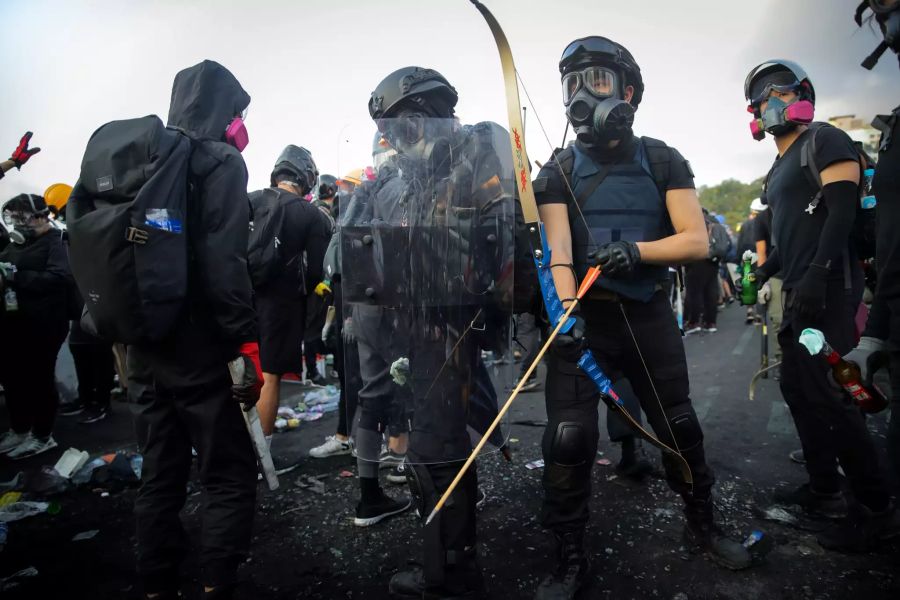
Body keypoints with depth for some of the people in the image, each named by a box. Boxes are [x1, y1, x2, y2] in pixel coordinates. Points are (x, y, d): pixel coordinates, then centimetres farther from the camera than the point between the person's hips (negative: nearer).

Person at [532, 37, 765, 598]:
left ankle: (703, 527, 39)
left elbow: (697, 241, -4)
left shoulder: (664, 162, 3)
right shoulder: (558, 171, 1)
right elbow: (558, 250, -12)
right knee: (569, 439, -6)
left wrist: (637, 251, -22)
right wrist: (566, 310, -29)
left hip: (650, 315, 2)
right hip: (584, 318, -1)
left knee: (680, 427, 14)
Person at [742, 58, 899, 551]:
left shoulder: (824, 141, -4)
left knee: (828, 395, -9)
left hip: (827, 288, -9)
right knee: (797, 389, 12)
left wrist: (818, 274, -25)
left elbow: (842, 211, -16)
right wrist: (764, 276, 20)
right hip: (800, 292, 9)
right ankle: (824, 489, 23)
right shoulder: (779, 169, 21)